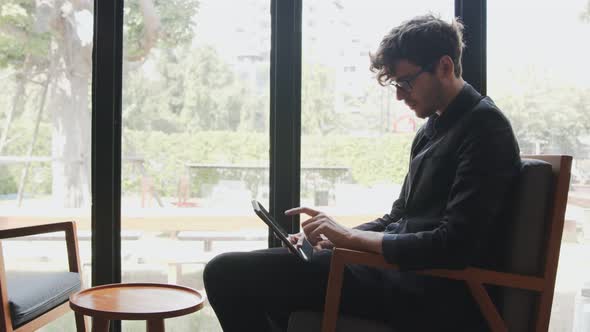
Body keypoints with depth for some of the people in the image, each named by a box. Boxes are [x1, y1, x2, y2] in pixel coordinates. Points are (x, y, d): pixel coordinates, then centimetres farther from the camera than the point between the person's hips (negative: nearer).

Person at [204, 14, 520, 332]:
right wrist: (330, 239, 3)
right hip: (400, 268, 10)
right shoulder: (432, 128, 17)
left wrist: (351, 237, -14)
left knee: (226, 274, -15)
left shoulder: (485, 127, -12)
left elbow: (455, 245, -20)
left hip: (429, 295, -10)